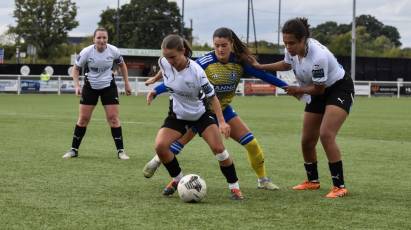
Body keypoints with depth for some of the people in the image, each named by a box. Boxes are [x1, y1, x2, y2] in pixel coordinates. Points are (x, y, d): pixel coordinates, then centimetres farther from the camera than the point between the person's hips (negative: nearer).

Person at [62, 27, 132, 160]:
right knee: (83, 119, 1)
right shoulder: (86, 52, -18)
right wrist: (77, 86, -17)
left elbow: (122, 65, 7)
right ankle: (74, 149, 12)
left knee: (113, 118, -6)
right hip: (90, 87, 0)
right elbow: (76, 68, -4)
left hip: (108, 87, 0)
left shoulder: (113, 51, -14)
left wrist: (126, 84, 6)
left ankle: (120, 150, 0)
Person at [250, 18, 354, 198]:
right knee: (307, 141, 8)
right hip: (318, 93, 8)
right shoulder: (292, 49, -13)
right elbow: (286, 64, 14)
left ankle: (339, 186, -20)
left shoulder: (318, 56, -36)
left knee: (326, 135, -26)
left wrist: (298, 90, -6)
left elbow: (318, 89, -21)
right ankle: (312, 181, 31)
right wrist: (260, 67, 10)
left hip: (340, 90, -8)